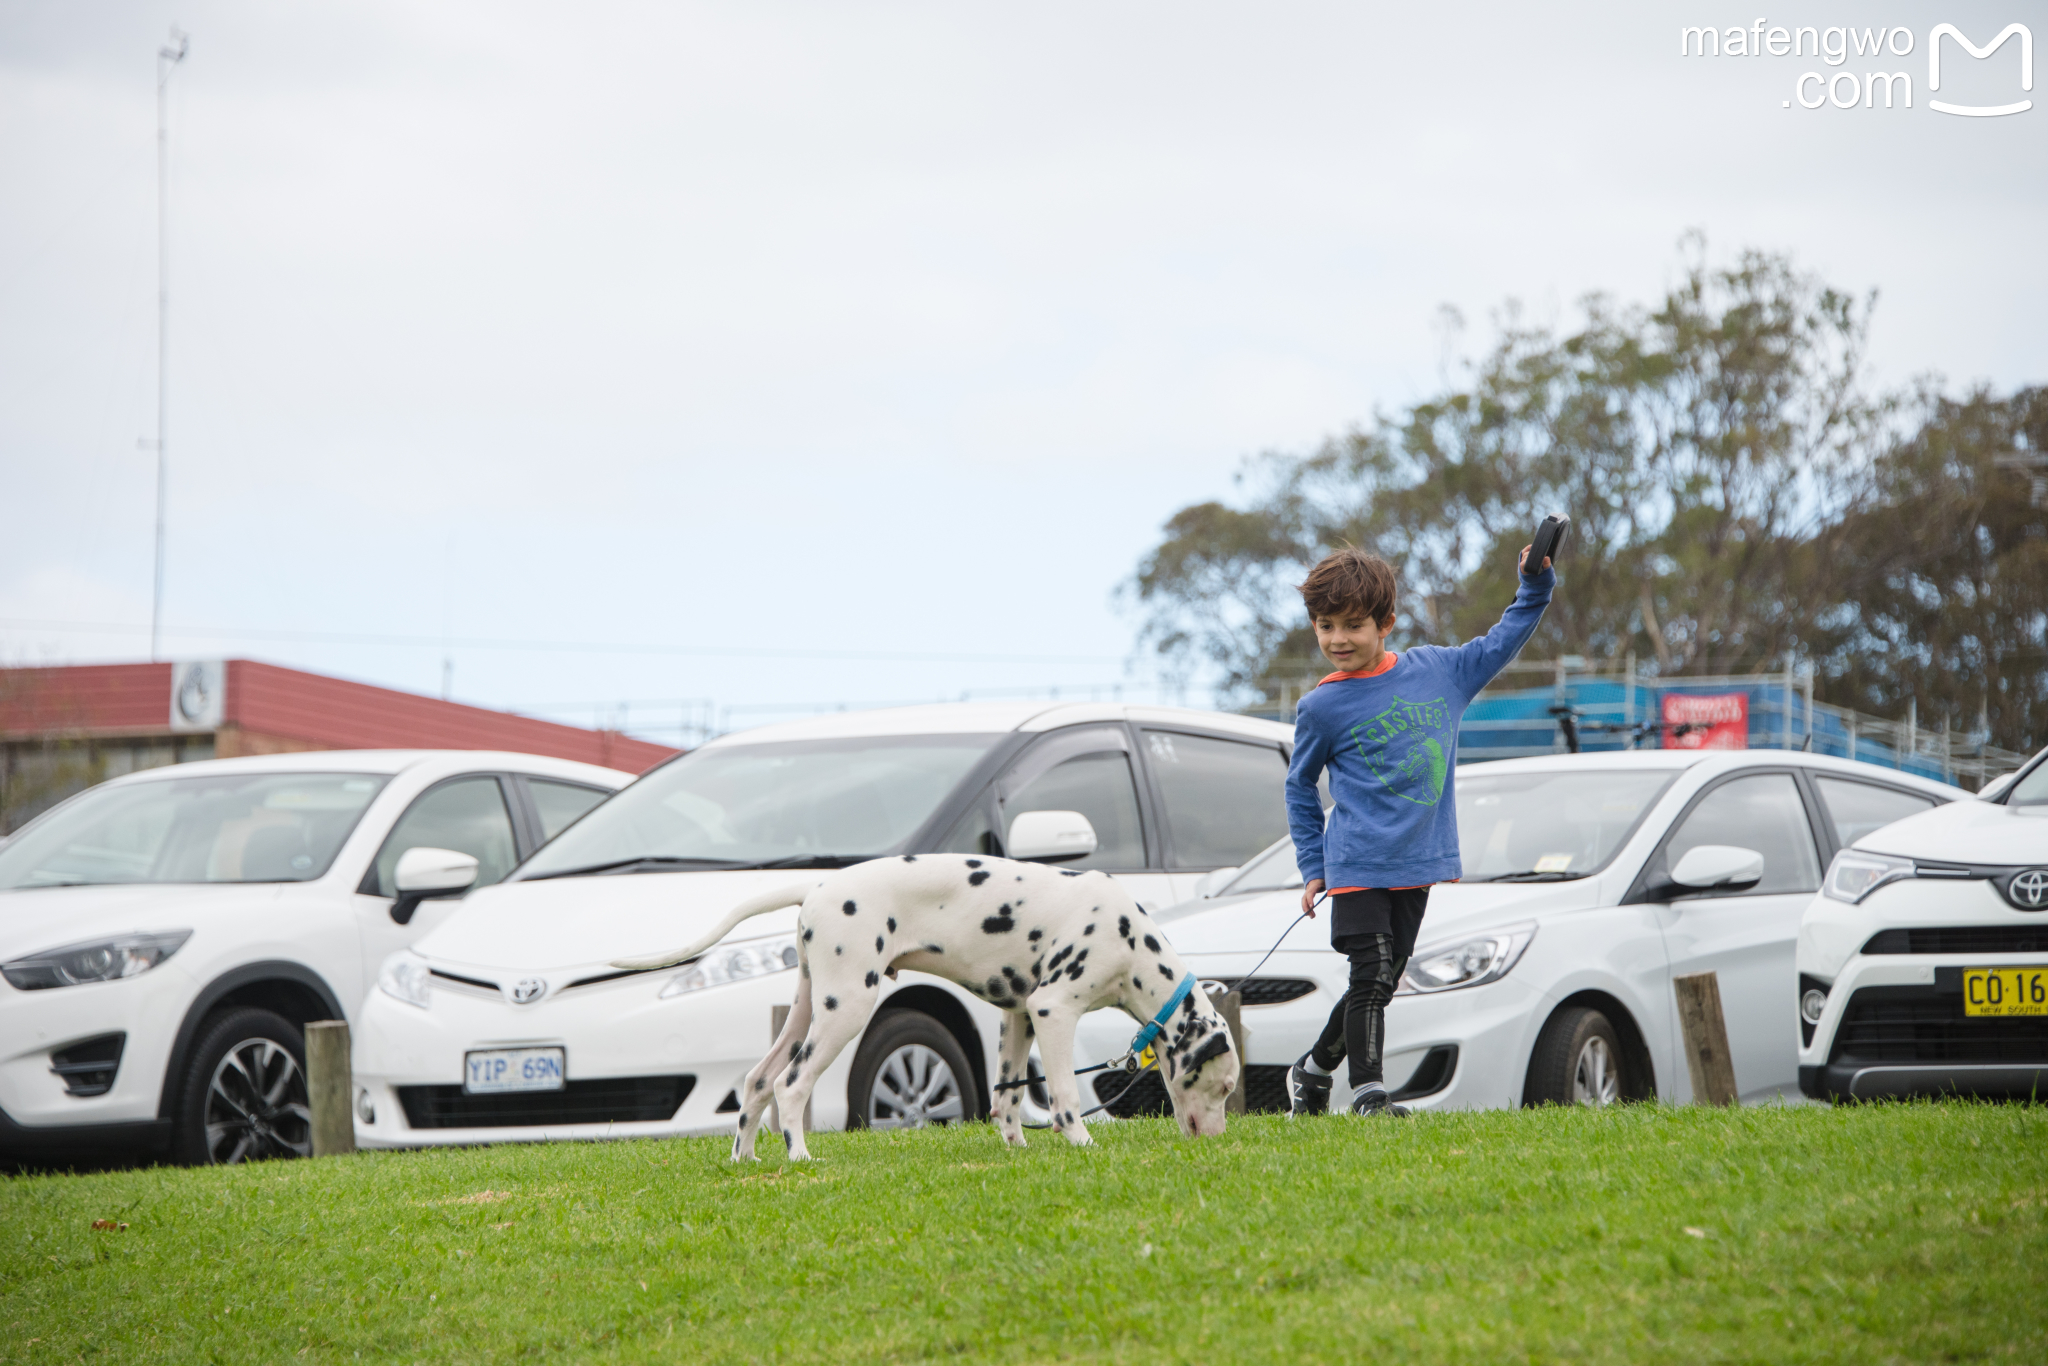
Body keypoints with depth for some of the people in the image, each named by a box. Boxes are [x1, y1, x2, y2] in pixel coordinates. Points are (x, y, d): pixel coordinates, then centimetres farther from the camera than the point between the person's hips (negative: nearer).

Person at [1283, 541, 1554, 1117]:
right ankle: (1367, 1092, -9)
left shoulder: (1437, 670, 3)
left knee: (1381, 983, 10)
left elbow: (1500, 644, 17)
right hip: (1356, 865, -4)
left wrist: (1535, 586, 6)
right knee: (1372, 976, -14)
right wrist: (1312, 867, 7)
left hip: (1416, 862, 4)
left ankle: (1313, 1070, 27)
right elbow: (1300, 787, 9)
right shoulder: (1322, 708, -4)